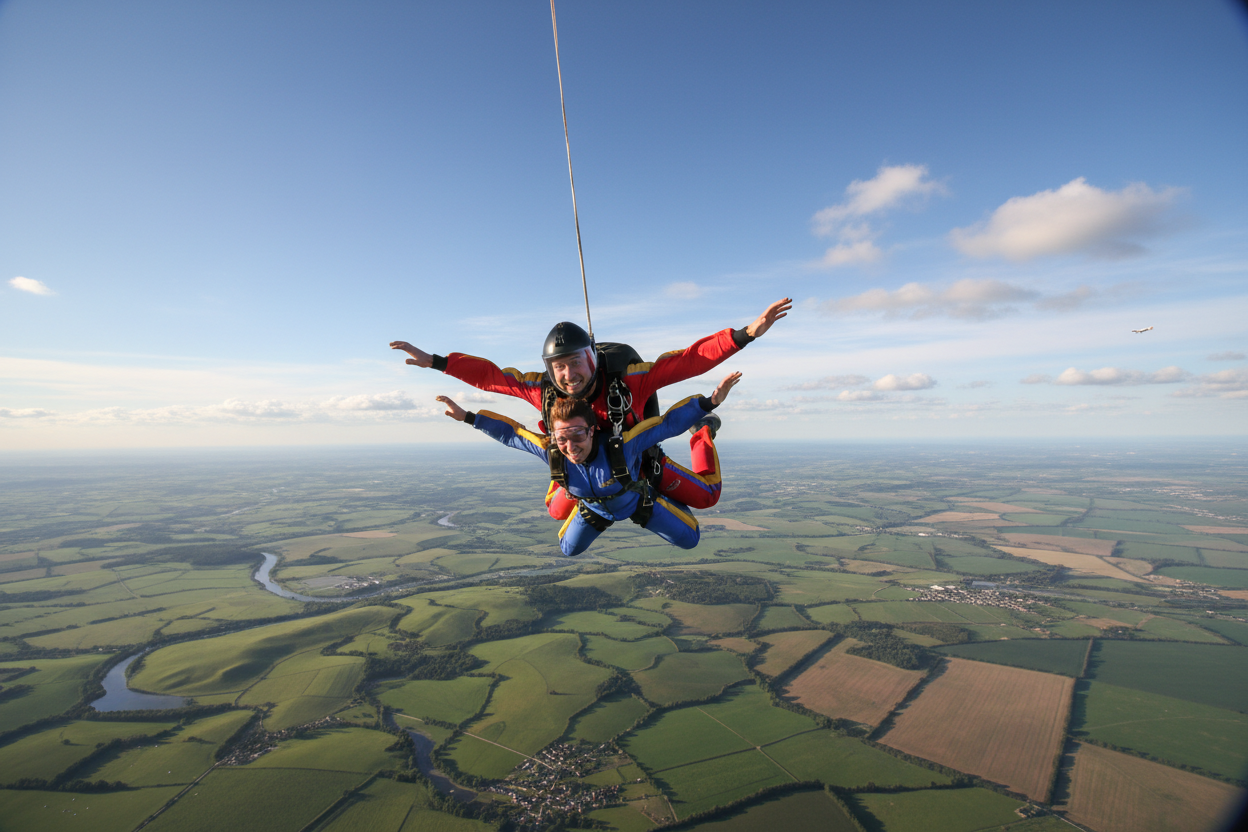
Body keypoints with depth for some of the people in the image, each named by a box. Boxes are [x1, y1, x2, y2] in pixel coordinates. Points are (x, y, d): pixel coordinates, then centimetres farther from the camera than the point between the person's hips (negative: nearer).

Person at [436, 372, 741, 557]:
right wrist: (468, 417, -20)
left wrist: (709, 402, -54)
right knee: (568, 549, 26)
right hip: (593, 508, 3)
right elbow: (510, 432, -22)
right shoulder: (550, 451, -37)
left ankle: (668, 497, 39)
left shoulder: (621, 446, -47)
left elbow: (670, 423, -44)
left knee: (689, 539, 9)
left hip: (637, 501, -2)